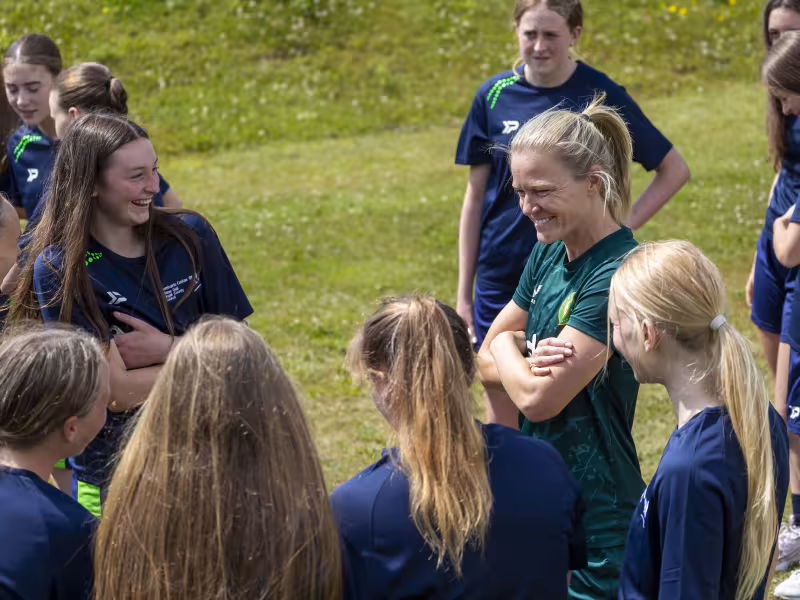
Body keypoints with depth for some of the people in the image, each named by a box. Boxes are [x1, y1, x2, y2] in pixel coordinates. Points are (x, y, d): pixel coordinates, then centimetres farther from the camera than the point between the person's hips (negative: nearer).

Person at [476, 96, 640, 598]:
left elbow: (539, 399, -23)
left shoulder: (615, 274, -20)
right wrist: (525, 366, -12)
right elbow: (486, 362, 9)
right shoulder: (549, 254, 5)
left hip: (596, 514, -8)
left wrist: (507, 349, -4)